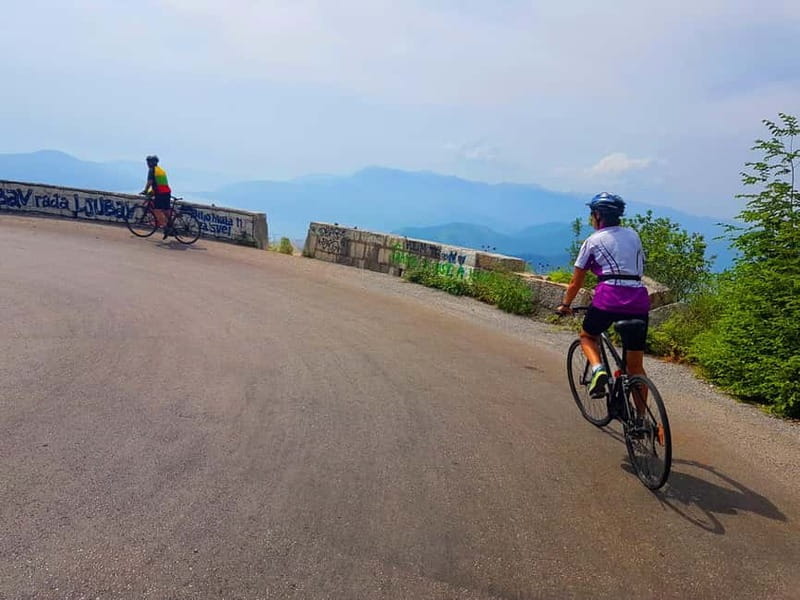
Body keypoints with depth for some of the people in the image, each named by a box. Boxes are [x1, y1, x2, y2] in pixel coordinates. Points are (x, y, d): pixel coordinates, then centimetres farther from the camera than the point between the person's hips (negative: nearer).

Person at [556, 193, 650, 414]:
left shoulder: (593, 241, 7)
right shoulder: (633, 235, 19)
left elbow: (576, 282, 10)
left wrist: (565, 305, 24)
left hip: (608, 298, -4)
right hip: (639, 300, 4)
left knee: (587, 336, 25)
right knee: (635, 366, 13)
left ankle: (598, 369, -3)